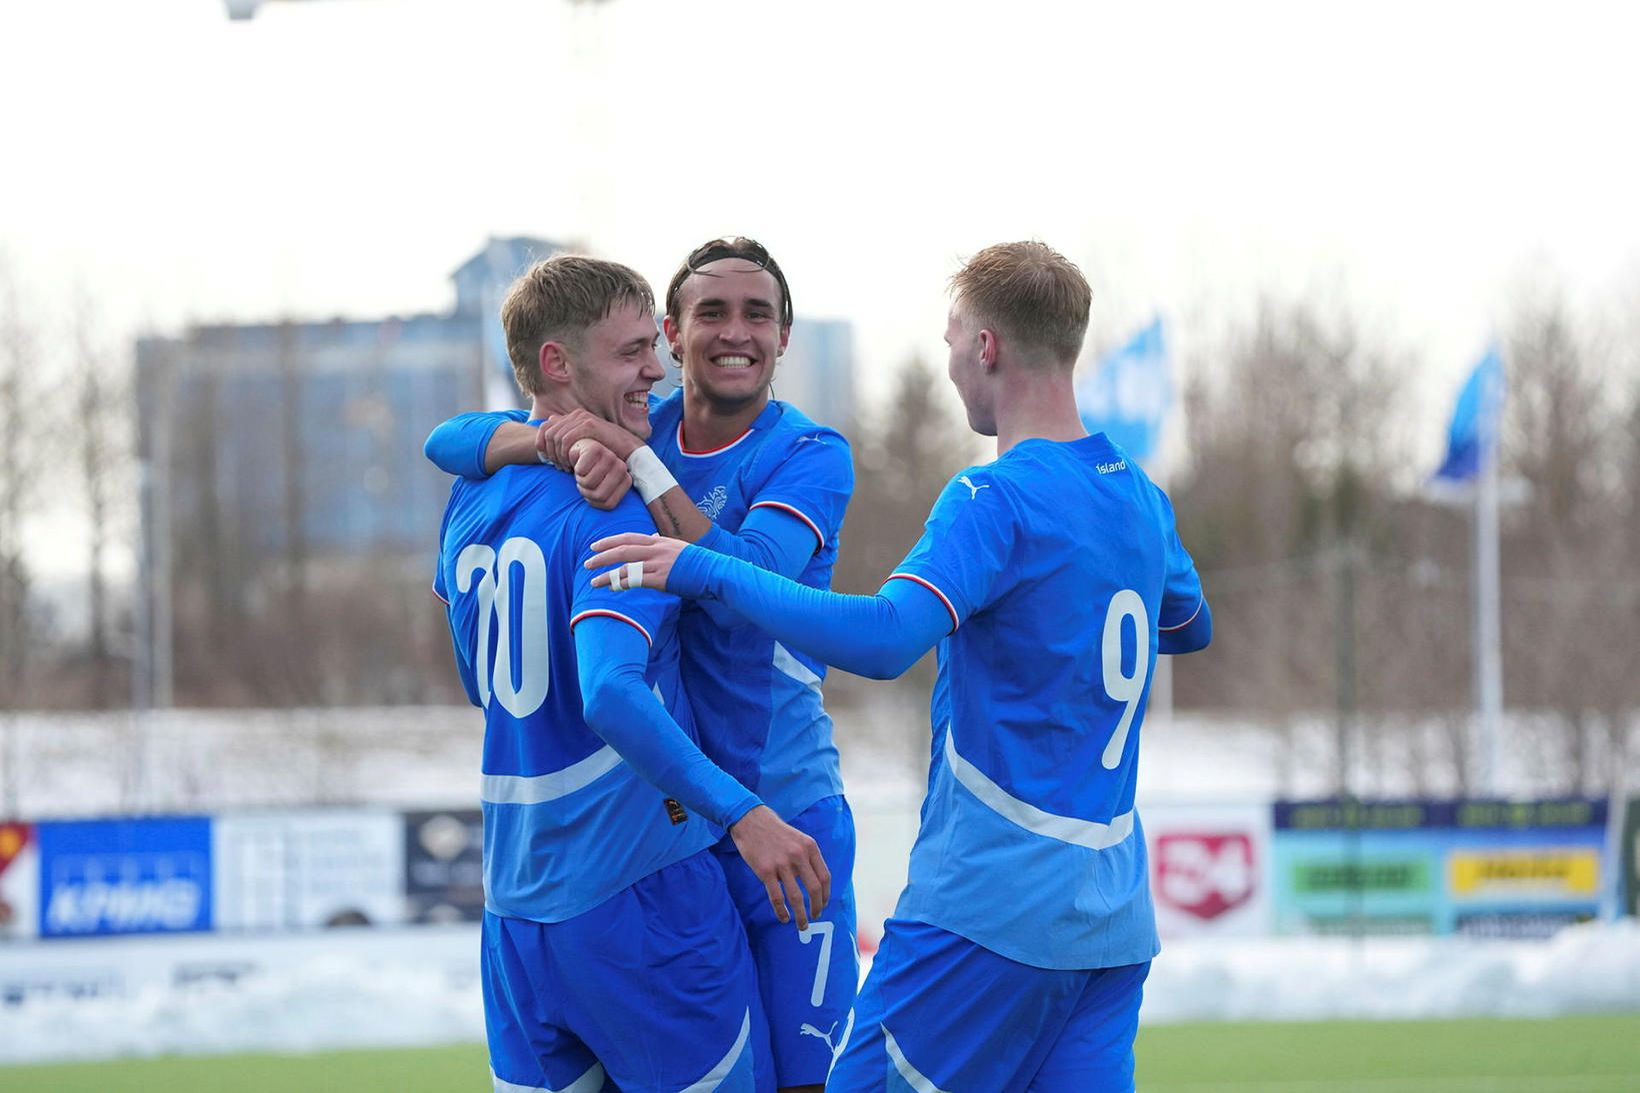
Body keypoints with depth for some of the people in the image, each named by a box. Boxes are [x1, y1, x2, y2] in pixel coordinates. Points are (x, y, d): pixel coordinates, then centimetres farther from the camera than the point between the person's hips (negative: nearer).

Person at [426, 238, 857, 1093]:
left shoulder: (810, 454, -5)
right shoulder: (628, 432, 6)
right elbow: (449, 442, -2)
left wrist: (637, 458, -28)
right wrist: (565, 443, -22)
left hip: (782, 818, -3)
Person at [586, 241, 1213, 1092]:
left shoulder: (995, 500, -13)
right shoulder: (1142, 500, 12)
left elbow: (886, 638, -28)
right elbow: (1189, 625, 33)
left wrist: (703, 570, -22)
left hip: (988, 913, -8)